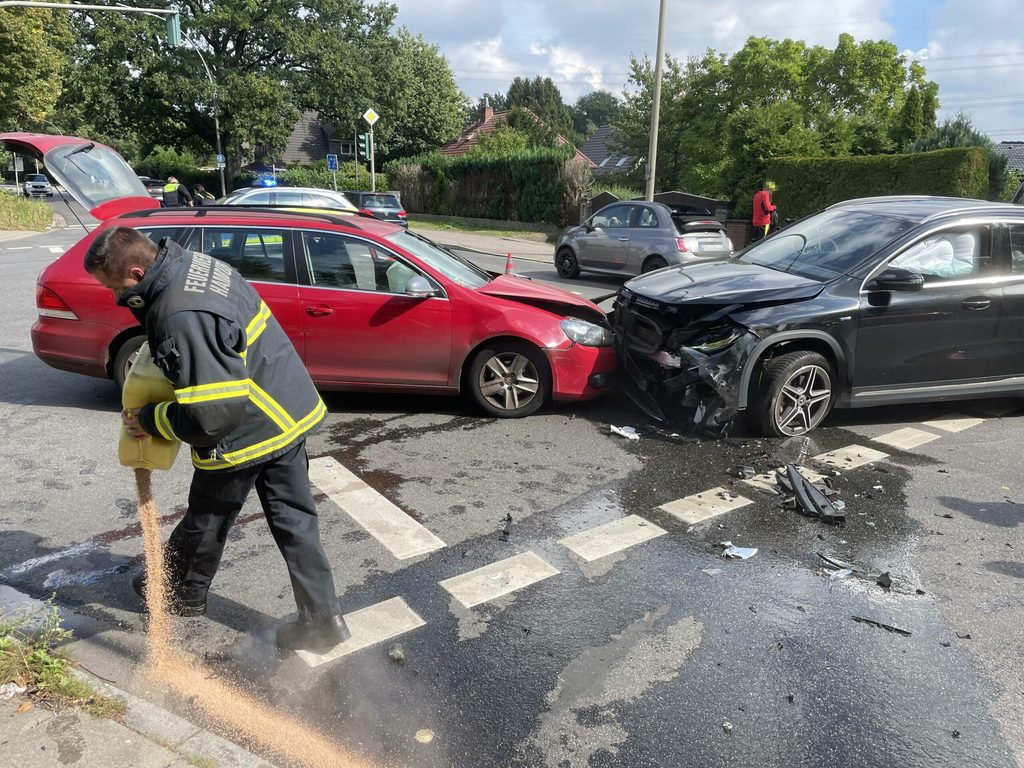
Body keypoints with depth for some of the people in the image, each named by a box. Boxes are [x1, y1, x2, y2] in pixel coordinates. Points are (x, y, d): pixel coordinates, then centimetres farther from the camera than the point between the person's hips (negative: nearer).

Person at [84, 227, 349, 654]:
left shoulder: (181, 318, -28)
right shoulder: (195, 265, 3)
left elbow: (212, 414, -29)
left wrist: (150, 422, -13)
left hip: (247, 433, -9)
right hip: (290, 410, 9)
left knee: (206, 520, 19)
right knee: (294, 521, 15)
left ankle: (182, 593, 46)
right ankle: (323, 619, 23)